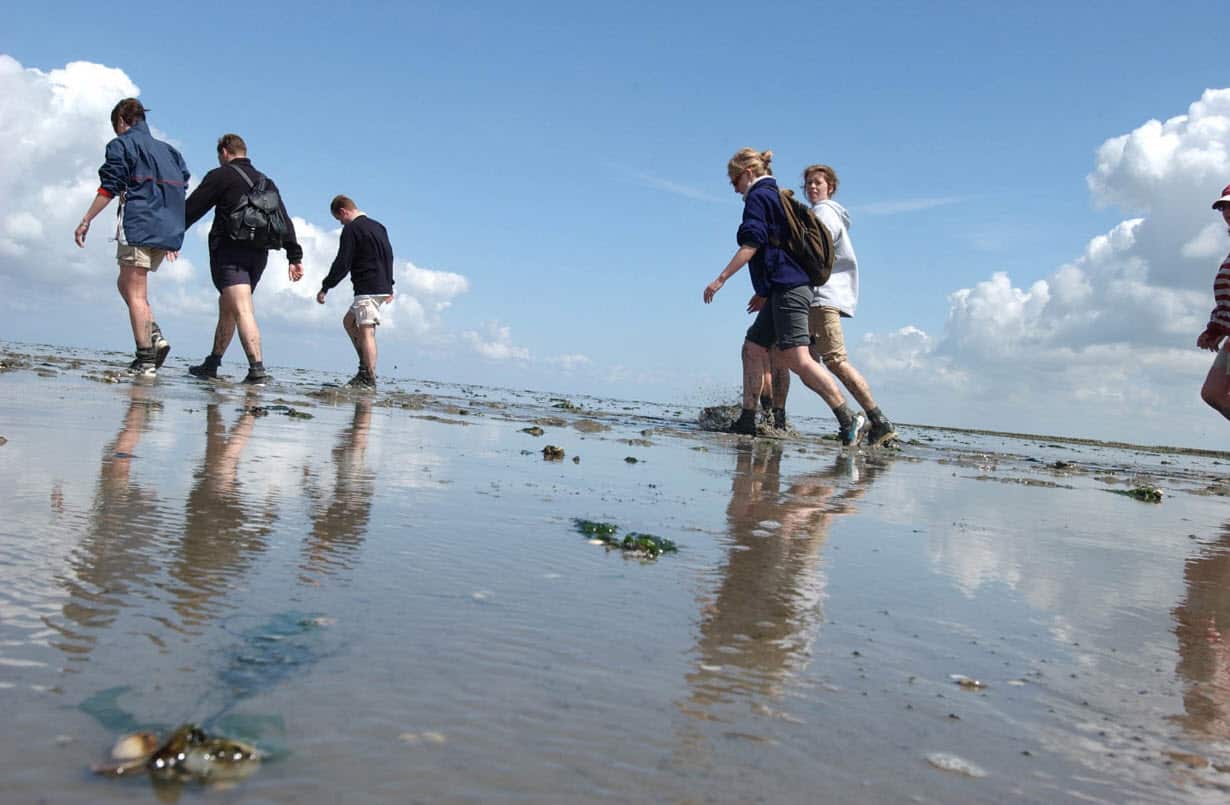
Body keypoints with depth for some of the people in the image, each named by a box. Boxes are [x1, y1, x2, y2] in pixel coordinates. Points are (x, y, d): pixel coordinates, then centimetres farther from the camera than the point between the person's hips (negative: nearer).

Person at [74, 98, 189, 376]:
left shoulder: (122, 144, 1)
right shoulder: (167, 150, 21)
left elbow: (109, 188, -7)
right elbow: (181, 189, 19)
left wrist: (86, 221, -3)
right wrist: (174, 237, 23)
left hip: (138, 227, -7)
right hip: (167, 230, 7)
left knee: (135, 292, -5)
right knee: (126, 284, 18)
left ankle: (145, 359, -11)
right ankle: (156, 337, 0)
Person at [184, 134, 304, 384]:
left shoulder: (221, 176, 0)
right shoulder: (266, 182, 18)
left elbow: (191, 209, 0)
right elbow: (284, 221, 13)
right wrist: (295, 256, 11)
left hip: (229, 252, -7)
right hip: (258, 254, 7)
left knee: (242, 310, -16)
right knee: (227, 307, 19)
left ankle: (257, 370, -29)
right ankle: (211, 364, 28)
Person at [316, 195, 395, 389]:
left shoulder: (351, 229, -8)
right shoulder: (378, 226, 18)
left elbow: (342, 263, -12)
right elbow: (389, 256, 24)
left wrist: (325, 287, -5)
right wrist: (389, 286, 31)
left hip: (367, 289, -9)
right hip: (382, 288, 9)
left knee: (366, 330, -11)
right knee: (349, 321, 18)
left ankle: (369, 379, -15)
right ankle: (365, 367, 11)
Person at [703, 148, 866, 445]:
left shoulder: (758, 197, -3)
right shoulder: (777, 196, 26)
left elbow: (751, 246, -14)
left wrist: (720, 279, -13)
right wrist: (765, 291, 31)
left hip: (787, 288, -11)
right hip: (787, 288, 11)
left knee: (796, 357, -17)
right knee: (753, 348, 10)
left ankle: (848, 419, -19)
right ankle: (747, 420, 10)